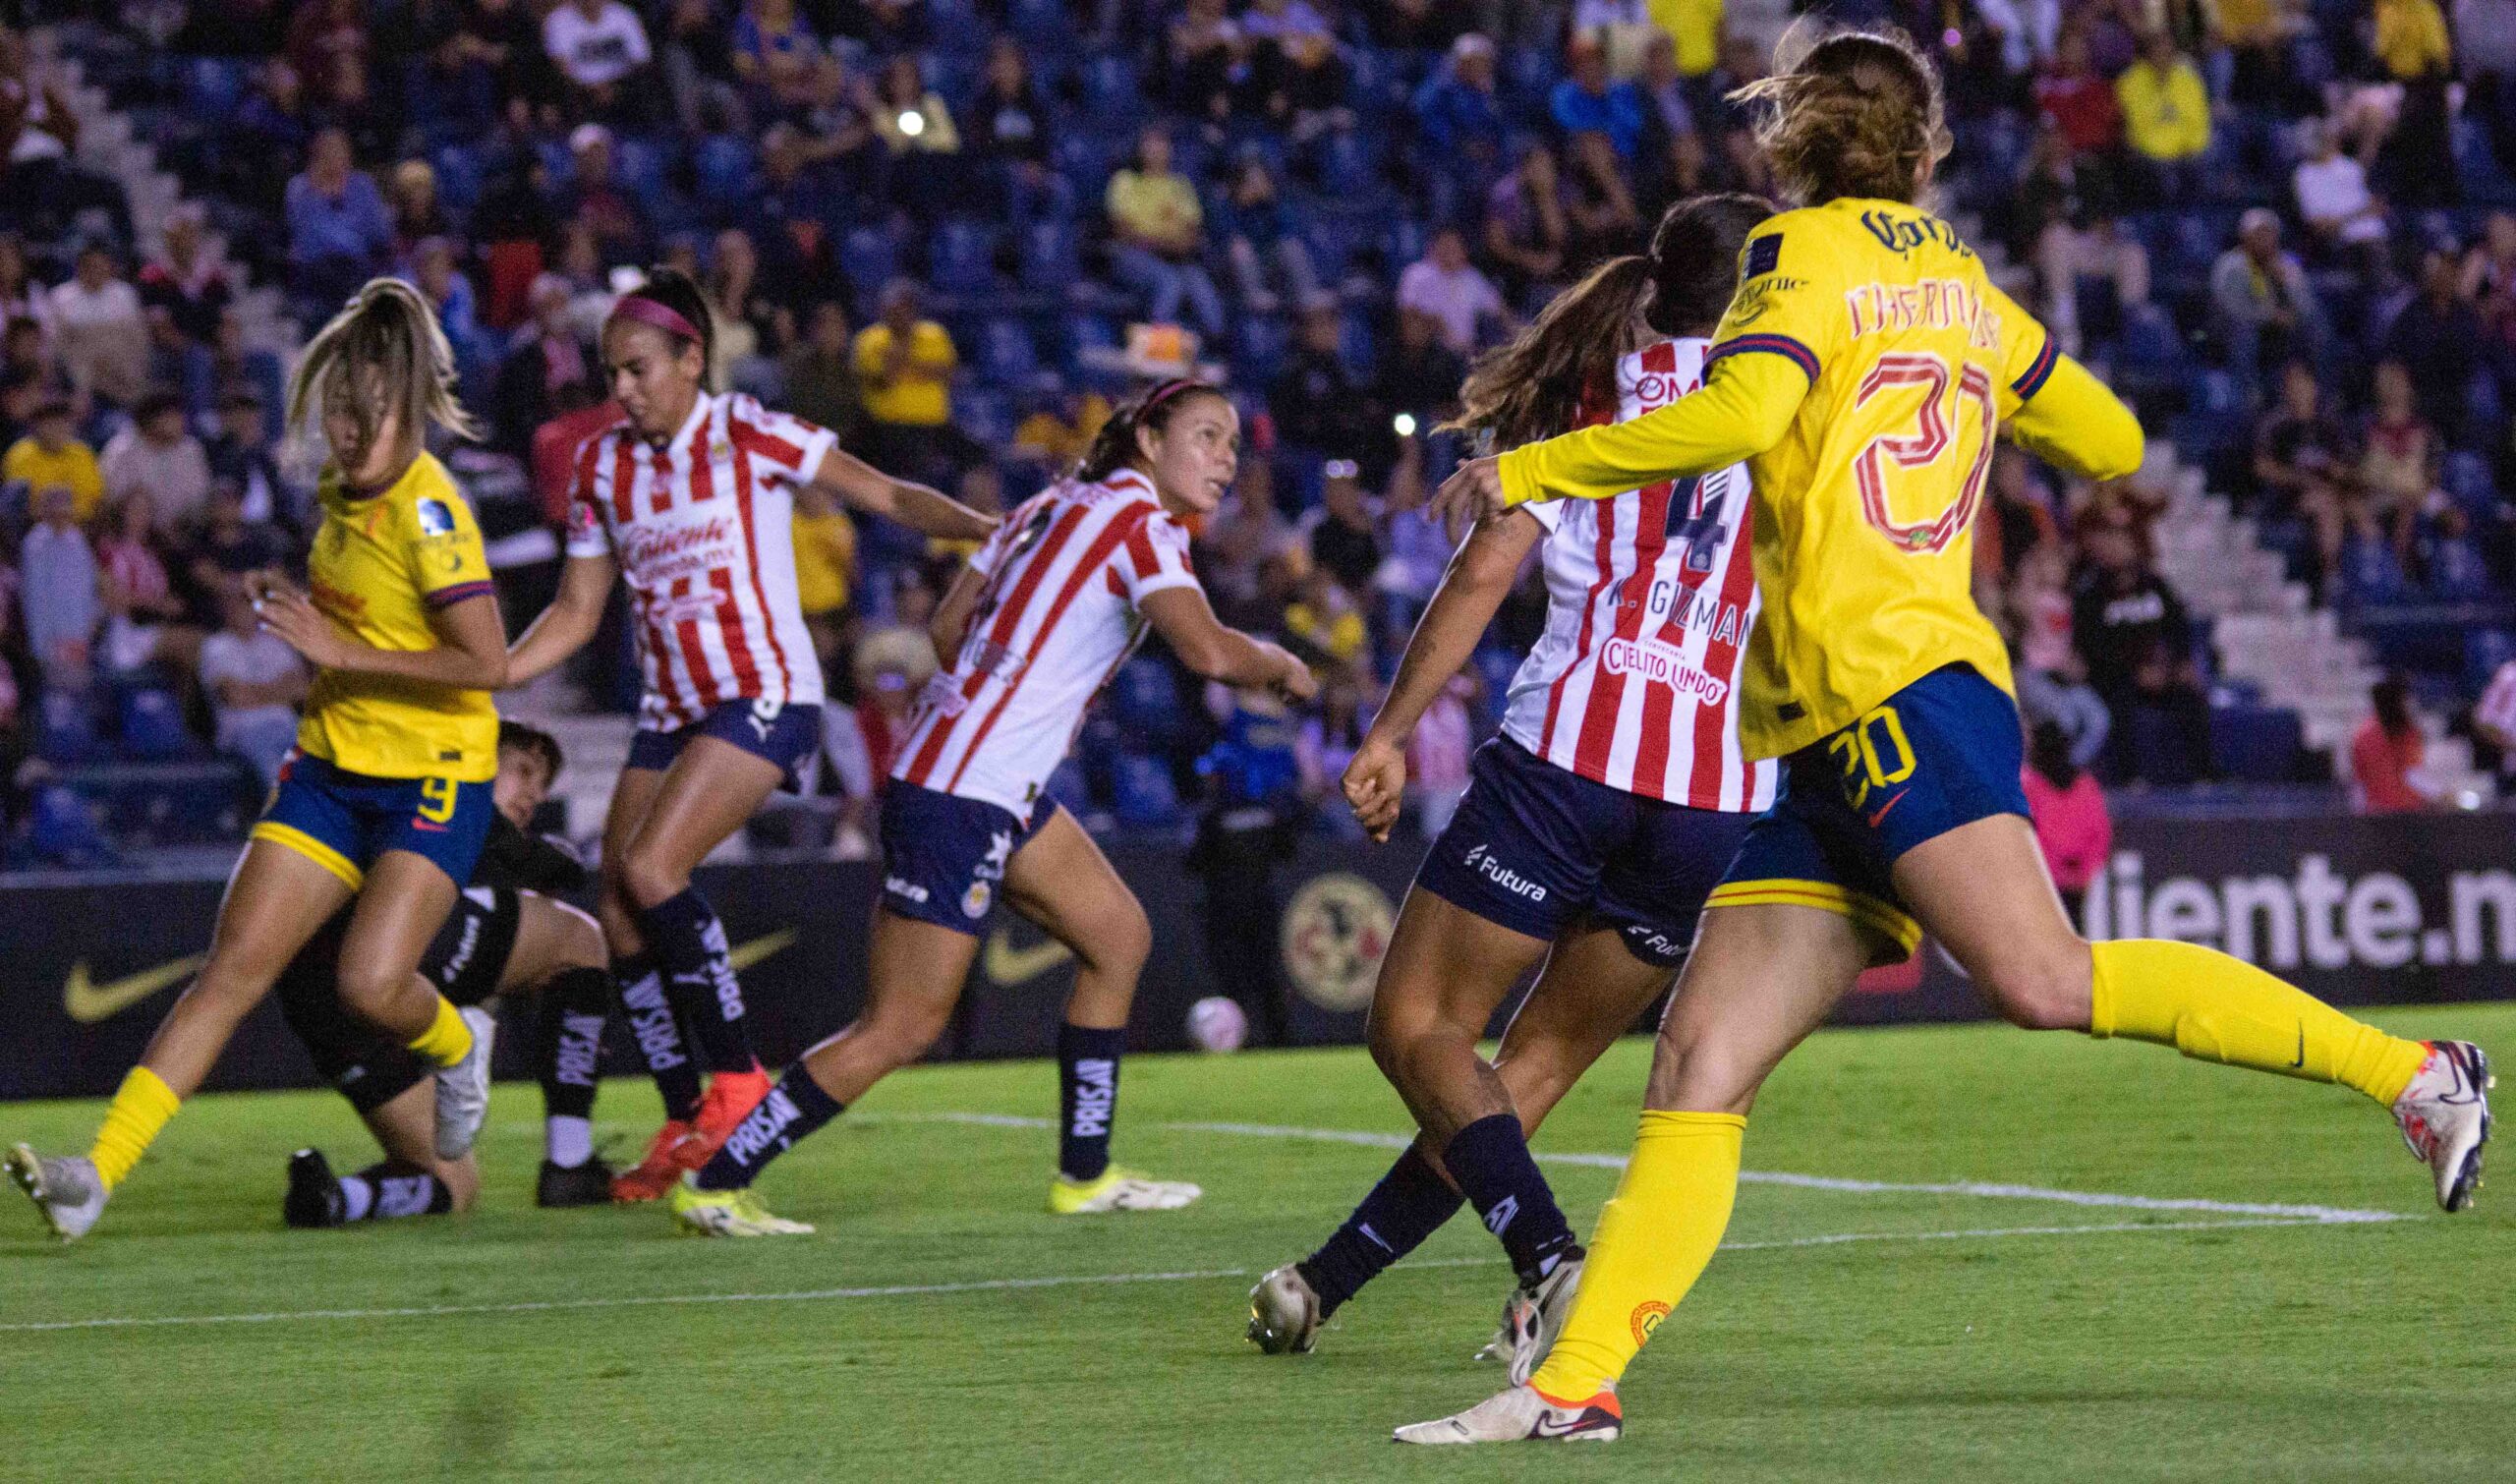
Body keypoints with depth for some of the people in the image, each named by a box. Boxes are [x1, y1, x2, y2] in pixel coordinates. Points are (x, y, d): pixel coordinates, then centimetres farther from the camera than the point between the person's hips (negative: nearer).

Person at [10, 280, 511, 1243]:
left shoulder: (429, 513, -18)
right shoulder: (344, 491, 7)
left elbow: (488, 663, -25)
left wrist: (343, 651, -23)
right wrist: (294, 605, 9)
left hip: (432, 778, -7)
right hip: (332, 763, 7)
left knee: (371, 984, -21)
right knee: (234, 966, -6)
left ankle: (455, 1046, 18)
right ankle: (97, 1173, -14)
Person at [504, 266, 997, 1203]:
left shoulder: (748, 437, -8)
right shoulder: (603, 465, 8)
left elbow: (888, 497, -7)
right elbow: (576, 612, 13)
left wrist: (990, 528, -22)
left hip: (765, 695, -6)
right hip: (670, 709, 6)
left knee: (649, 869, -23)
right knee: (619, 914, -3)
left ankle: (736, 1080, -12)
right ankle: (684, 1123, 8)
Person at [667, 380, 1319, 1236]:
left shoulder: (1055, 505, 15)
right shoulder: (1139, 523, -10)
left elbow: (948, 627, 16)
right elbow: (1207, 651, -24)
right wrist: (1282, 668, -5)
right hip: (958, 798, -10)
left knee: (1118, 935, 17)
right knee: (902, 1030, -7)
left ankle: (1085, 1173, 22)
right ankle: (715, 1183, -3)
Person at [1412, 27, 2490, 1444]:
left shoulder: (1810, 254, 0)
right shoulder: (1963, 284, 22)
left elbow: (1737, 415, -17)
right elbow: (2111, 439, 27)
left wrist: (1529, 472, -8)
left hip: (1901, 690, -9)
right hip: (1823, 756, 9)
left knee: (2046, 980, -26)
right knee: (1696, 1074, 0)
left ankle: (2409, 1070, -23)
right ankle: (1576, 1383, -7)